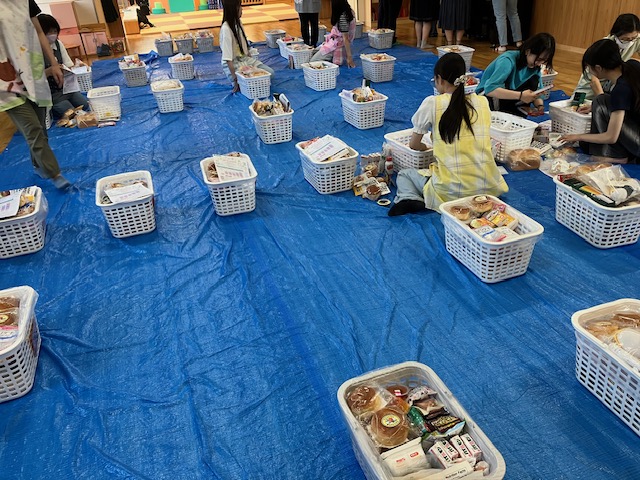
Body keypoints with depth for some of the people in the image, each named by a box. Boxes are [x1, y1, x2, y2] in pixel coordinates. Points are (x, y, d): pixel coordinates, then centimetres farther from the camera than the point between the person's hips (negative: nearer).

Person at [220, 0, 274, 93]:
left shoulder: (238, 22, 3)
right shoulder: (226, 29, -22)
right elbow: (227, 58, -25)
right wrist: (235, 78, -26)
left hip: (245, 58, 8)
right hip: (232, 63, -8)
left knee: (270, 72, -3)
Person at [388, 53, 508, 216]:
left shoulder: (432, 103, -4)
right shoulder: (483, 102, 6)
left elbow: (413, 145, 7)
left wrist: (427, 147, 28)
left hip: (449, 193, -2)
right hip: (488, 189, 3)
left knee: (404, 174, 25)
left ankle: (409, 198, -6)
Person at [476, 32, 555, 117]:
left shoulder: (535, 67, -4)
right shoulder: (508, 60, -26)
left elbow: (536, 92, 1)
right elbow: (489, 89, -39)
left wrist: (540, 106, -23)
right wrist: (520, 95, -43)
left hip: (509, 101, 6)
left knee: (534, 80, -16)